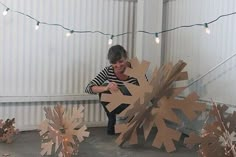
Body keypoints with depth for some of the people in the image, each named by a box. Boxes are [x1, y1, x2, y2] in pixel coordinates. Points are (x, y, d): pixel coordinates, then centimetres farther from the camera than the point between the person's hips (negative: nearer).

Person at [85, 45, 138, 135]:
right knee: (104, 91, -26)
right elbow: (88, 88, -24)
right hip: (116, 105, 2)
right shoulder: (108, 71, -18)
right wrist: (106, 88, -44)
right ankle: (112, 121, -5)